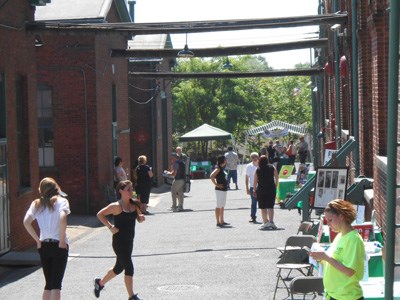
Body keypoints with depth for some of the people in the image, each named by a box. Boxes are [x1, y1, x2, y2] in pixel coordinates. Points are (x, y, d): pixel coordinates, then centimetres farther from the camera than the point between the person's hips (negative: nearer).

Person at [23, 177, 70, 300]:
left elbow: (26, 222, -5)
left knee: (48, 283, 16)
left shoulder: (37, 204, 7)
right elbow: (63, 219, -21)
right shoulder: (61, 201, -3)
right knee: (56, 284, -2)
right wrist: (62, 240, -13)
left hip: (43, 246, 4)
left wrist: (38, 240, 0)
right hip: (59, 245, -4)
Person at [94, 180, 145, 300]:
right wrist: (110, 227, -16)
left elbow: (139, 219, 12)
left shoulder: (134, 205, 4)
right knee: (129, 268, -8)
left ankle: (100, 282, 42)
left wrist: (141, 217, -11)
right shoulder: (116, 206, -13)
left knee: (119, 267, 19)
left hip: (129, 241, 7)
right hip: (119, 241, -7)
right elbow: (100, 214, -9)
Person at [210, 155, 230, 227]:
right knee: (219, 206, -6)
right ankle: (218, 222, -4)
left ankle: (222, 221, 23)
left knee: (222, 206, 15)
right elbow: (211, 176, -26)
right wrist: (216, 185, -20)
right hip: (220, 189, -10)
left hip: (224, 189, 10)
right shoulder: (218, 168, -15)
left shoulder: (221, 168, 13)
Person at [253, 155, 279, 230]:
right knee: (270, 206, 8)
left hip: (261, 190, -1)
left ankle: (265, 222, 4)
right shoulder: (272, 167, 0)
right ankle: (271, 221, -6)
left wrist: (254, 190, 6)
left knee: (263, 207, 6)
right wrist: (276, 185, 11)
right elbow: (277, 177, 0)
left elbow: (255, 181, -4)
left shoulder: (258, 170, -3)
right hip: (271, 189, 1)